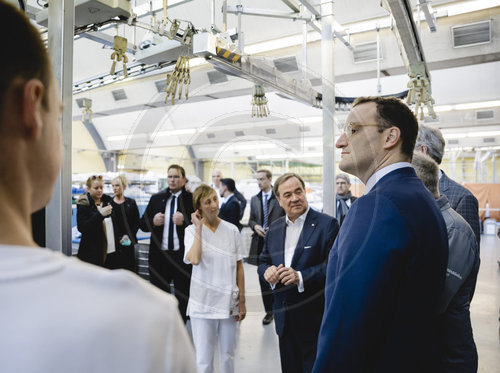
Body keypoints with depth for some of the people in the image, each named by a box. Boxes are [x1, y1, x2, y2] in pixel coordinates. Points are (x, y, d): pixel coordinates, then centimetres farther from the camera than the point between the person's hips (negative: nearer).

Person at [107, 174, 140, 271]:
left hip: (127, 243, 0)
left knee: (128, 268, 1)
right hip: (111, 243, 0)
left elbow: (137, 222, 4)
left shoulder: (131, 203, 6)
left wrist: (128, 235, -8)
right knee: (111, 268, 0)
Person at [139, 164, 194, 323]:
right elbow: (142, 224, 11)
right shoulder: (156, 198, 9)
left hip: (183, 257, -3)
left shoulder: (192, 200, -4)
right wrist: (153, 222, -9)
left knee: (183, 297, 9)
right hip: (159, 256, 3)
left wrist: (184, 221, -23)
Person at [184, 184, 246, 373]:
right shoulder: (192, 230, -5)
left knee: (228, 355, 15)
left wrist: (242, 301, 4)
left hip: (228, 301, 2)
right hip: (203, 302, -2)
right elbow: (195, 260, -23)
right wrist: (199, 228, -15)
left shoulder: (232, 230, 0)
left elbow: (239, 266, 5)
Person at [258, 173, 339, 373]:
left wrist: (301, 277, -24)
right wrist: (267, 271, -9)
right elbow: (263, 262, 13)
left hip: (314, 317, -5)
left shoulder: (327, 224, -10)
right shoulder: (274, 228, 8)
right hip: (284, 318, 5)